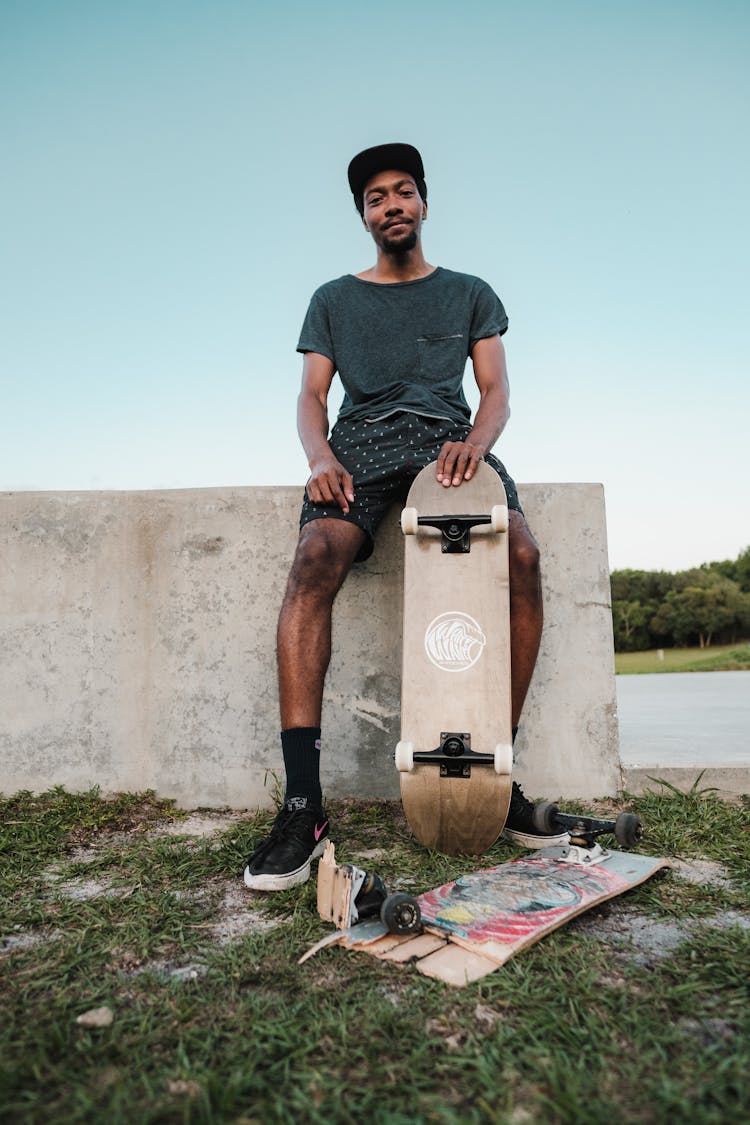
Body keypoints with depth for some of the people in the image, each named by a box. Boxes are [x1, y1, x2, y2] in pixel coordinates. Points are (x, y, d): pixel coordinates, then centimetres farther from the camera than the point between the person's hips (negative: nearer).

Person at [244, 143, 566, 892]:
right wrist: (320, 457, -13)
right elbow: (311, 395, 10)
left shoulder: (469, 294, 22)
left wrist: (476, 440, -14)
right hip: (363, 443, 0)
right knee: (314, 561, -32)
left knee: (522, 555, -31)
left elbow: (496, 390, 10)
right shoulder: (334, 300, 22)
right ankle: (303, 806, -33)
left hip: (447, 439, 1)